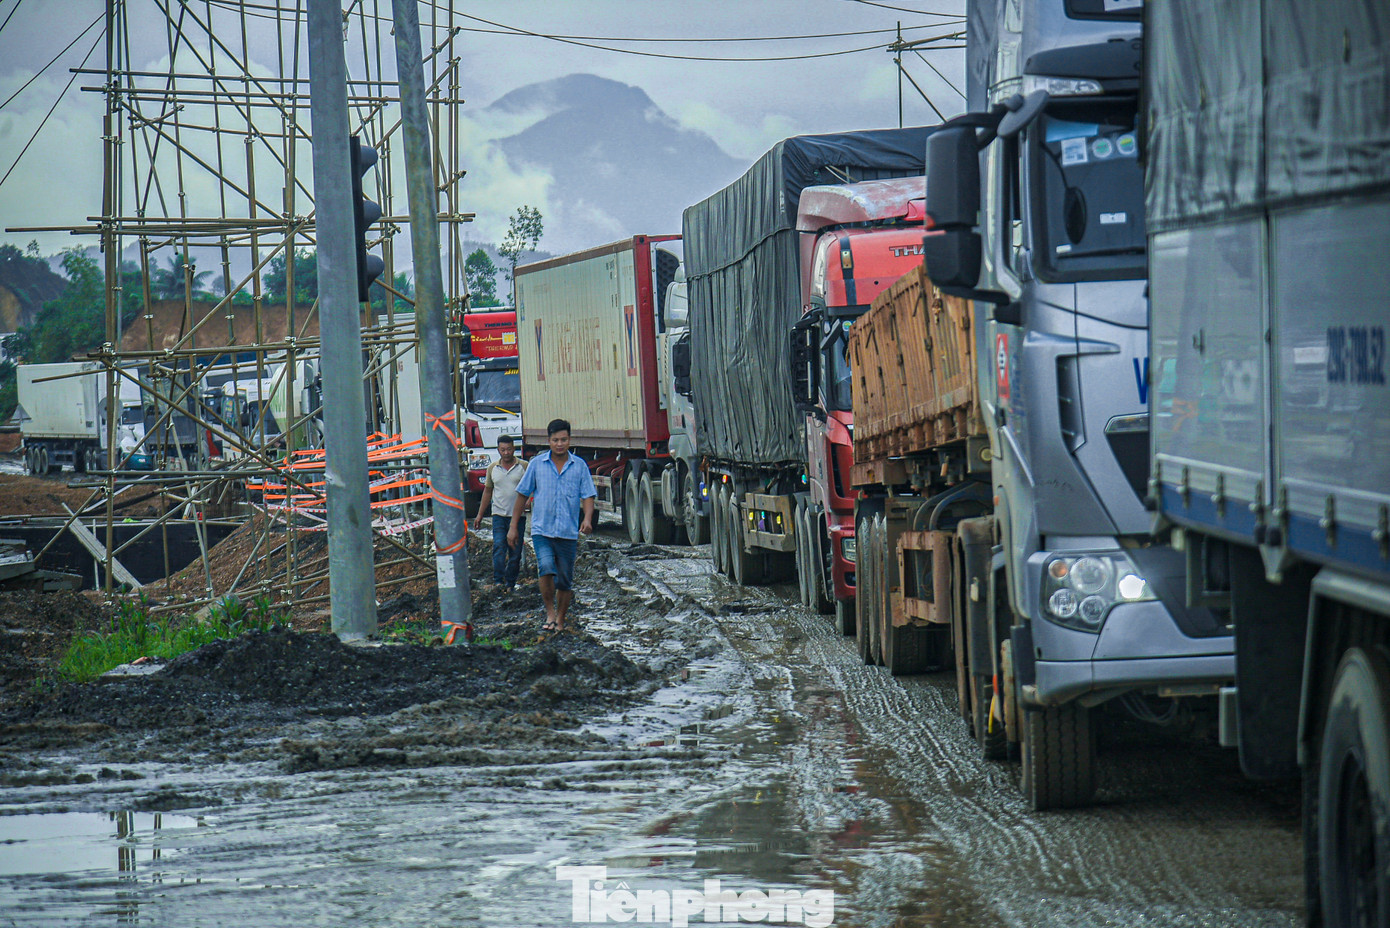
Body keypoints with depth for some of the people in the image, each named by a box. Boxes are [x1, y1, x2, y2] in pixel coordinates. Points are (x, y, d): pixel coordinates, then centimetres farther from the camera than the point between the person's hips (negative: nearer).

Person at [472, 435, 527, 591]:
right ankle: (498, 581, -17)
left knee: (515, 553, 3)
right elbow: (487, 491, 19)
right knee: (499, 548, -14)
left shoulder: (524, 466, 0)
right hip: (499, 514, 1)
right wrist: (480, 514, 20)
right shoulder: (493, 468, 9)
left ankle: (510, 584, 12)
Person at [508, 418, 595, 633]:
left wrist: (587, 519, -18)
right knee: (546, 569, -23)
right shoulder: (537, 464, 4)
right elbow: (522, 495, 10)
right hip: (542, 529, -1)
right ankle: (550, 613, -7)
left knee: (564, 580, 8)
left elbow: (588, 495, 2)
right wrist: (513, 526, 9)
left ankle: (560, 619, 24)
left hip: (568, 532, 1)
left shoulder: (579, 466, 4)